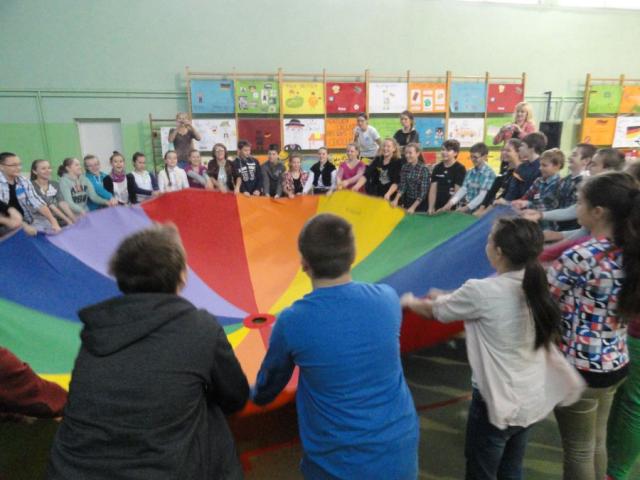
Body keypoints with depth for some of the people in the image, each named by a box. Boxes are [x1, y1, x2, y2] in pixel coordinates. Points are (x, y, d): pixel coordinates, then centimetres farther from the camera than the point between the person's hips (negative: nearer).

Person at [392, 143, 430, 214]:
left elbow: (423, 191, -18)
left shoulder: (424, 169, -16)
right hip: (407, 201, 4)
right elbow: (402, 186, -2)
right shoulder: (404, 167, -1)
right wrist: (396, 200, -17)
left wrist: (413, 207, -22)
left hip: (420, 203, -4)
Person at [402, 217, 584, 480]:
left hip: (497, 401, -6)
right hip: (532, 400, 7)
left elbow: (435, 312, -8)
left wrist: (410, 301, 12)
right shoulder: (535, 286, -5)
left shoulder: (482, 291, -25)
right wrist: (447, 297, 19)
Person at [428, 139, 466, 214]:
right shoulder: (437, 168, 8)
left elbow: (458, 192, -11)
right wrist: (431, 208, -4)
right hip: (438, 209, 4)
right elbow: (433, 190, 4)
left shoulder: (460, 169, -7)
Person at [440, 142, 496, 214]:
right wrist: (451, 203, -12)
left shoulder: (489, 173, -8)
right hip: (467, 209, 5)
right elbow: (463, 189, 3)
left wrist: (467, 208, -21)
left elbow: (483, 195, -15)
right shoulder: (470, 172, 12)